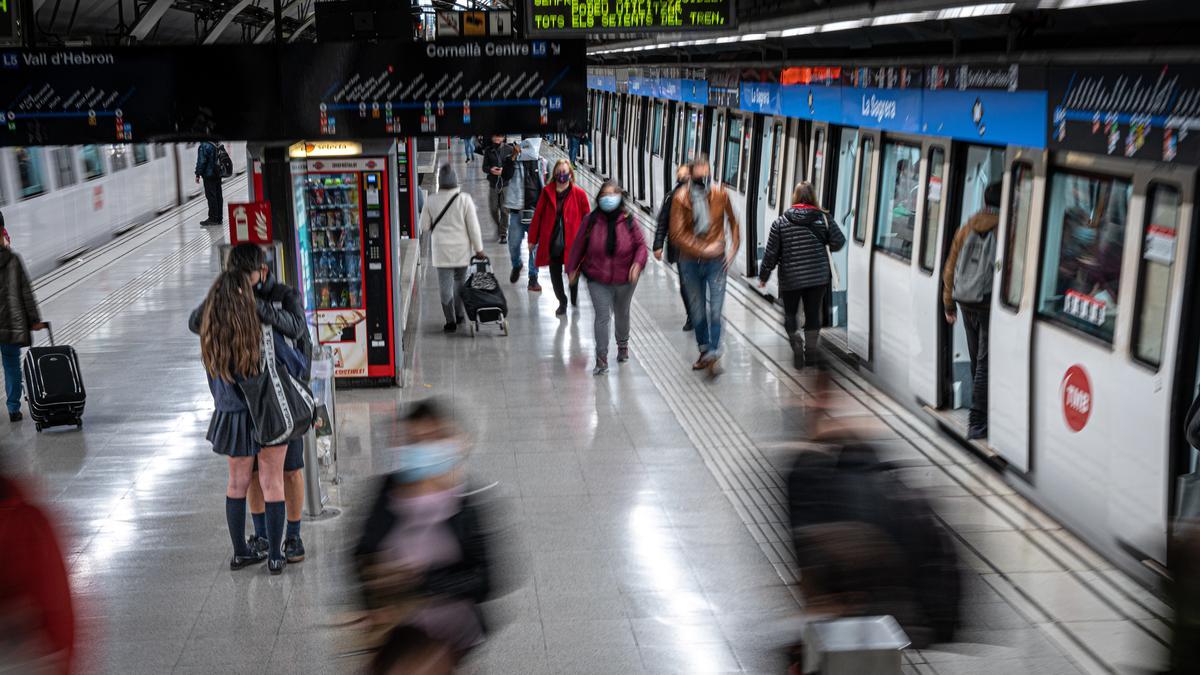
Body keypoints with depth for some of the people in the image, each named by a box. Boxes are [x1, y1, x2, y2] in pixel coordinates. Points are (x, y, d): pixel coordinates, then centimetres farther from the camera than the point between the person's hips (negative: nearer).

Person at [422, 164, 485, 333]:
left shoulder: (432, 200, -7)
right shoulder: (464, 199, -11)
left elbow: (424, 226, 1)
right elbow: (473, 226, -8)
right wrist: (479, 249, 0)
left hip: (441, 249, 0)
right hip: (462, 249, 0)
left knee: (445, 285, 4)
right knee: (460, 281, 19)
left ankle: (451, 321, 2)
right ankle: (460, 315, 27)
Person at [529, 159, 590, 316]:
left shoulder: (579, 194, -5)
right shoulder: (547, 192, 1)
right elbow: (538, 215, 5)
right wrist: (533, 239, 6)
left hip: (572, 242, -2)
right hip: (552, 242, 2)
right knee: (555, 274, 9)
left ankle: (574, 294, 39)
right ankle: (562, 302, 32)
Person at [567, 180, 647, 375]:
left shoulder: (628, 220, -9)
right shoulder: (591, 220, -9)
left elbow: (640, 244, -3)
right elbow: (579, 245, 0)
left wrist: (638, 263, -20)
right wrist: (572, 268, 4)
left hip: (624, 279, 2)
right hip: (598, 280, -2)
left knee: (622, 314, 22)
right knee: (602, 316, -11)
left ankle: (623, 345, 47)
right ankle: (601, 358, -5)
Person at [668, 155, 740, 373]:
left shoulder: (720, 194, -6)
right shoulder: (681, 198, -11)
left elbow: (732, 222, 10)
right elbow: (677, 234, -14)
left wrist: (733, 249, 2)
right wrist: (703, 249, -20)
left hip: (716, 261, -1)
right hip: (691, 262, 1)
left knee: (715, 311, -8)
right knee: (697, 312, 14)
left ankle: (712, 352, -6)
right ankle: (705, 351, 28)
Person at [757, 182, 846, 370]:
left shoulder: (781, 222, -4)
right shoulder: (823, 218, -3)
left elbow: (771, 252, -4)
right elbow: (838, 243, -3)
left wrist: (763, 276, 6)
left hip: (790, 279, -1)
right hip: (818, 277, 1)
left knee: (790, 314, 13)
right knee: (813, 314, 13)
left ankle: (797, 348, -3)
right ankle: (811, 351, 18)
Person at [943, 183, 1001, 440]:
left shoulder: (966, 229, 7)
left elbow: (950, 268, 10)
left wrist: (949, 304, 18)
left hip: (966, 303, 5)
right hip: (991, 305, -5)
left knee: (976, 361, 17)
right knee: (985, 364, -2)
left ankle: (981, 413, 27)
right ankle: (977, 423, -3)